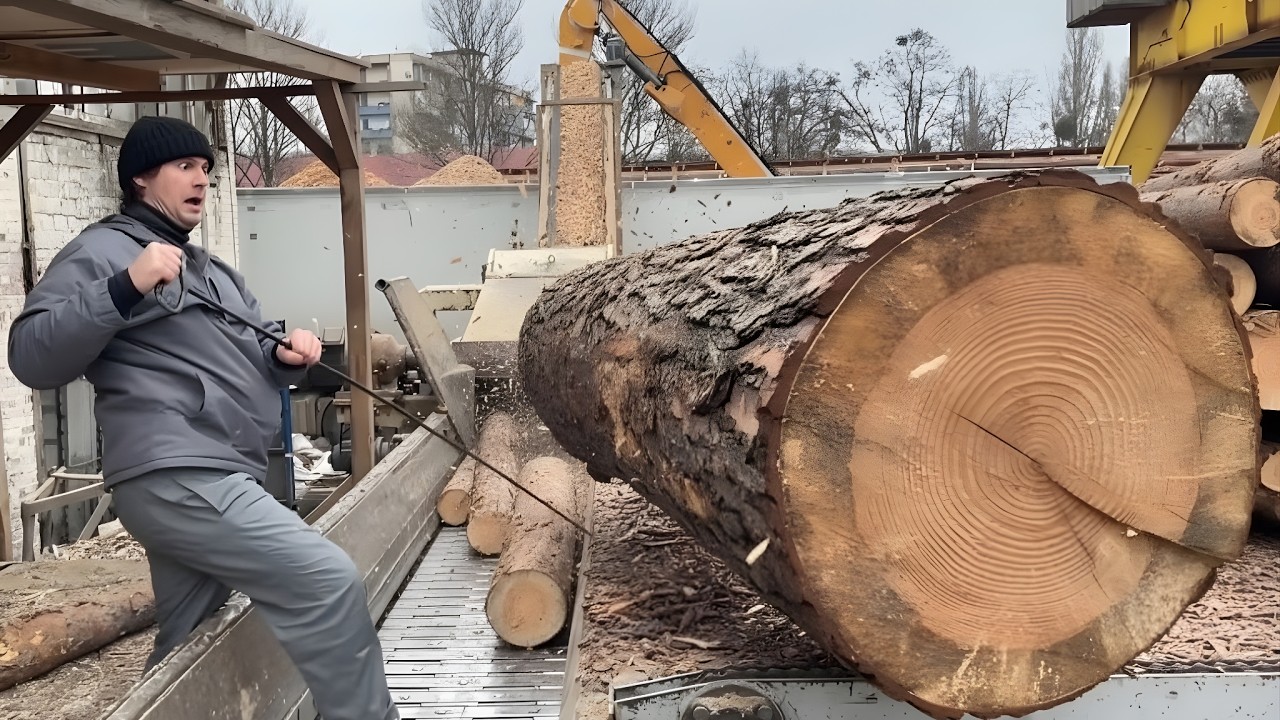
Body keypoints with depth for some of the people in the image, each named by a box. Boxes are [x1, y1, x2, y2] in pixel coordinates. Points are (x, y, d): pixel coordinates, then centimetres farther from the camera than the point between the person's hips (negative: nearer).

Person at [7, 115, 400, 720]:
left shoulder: (212, 269, 27)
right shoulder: (101, 251, 0)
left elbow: (253, 359, 23)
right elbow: (31, 357, -11)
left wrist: (286, 354, 0)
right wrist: (125, 289, -22)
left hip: (207, 479, 9)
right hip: (177, 479, -9)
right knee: (327, 581, -17)